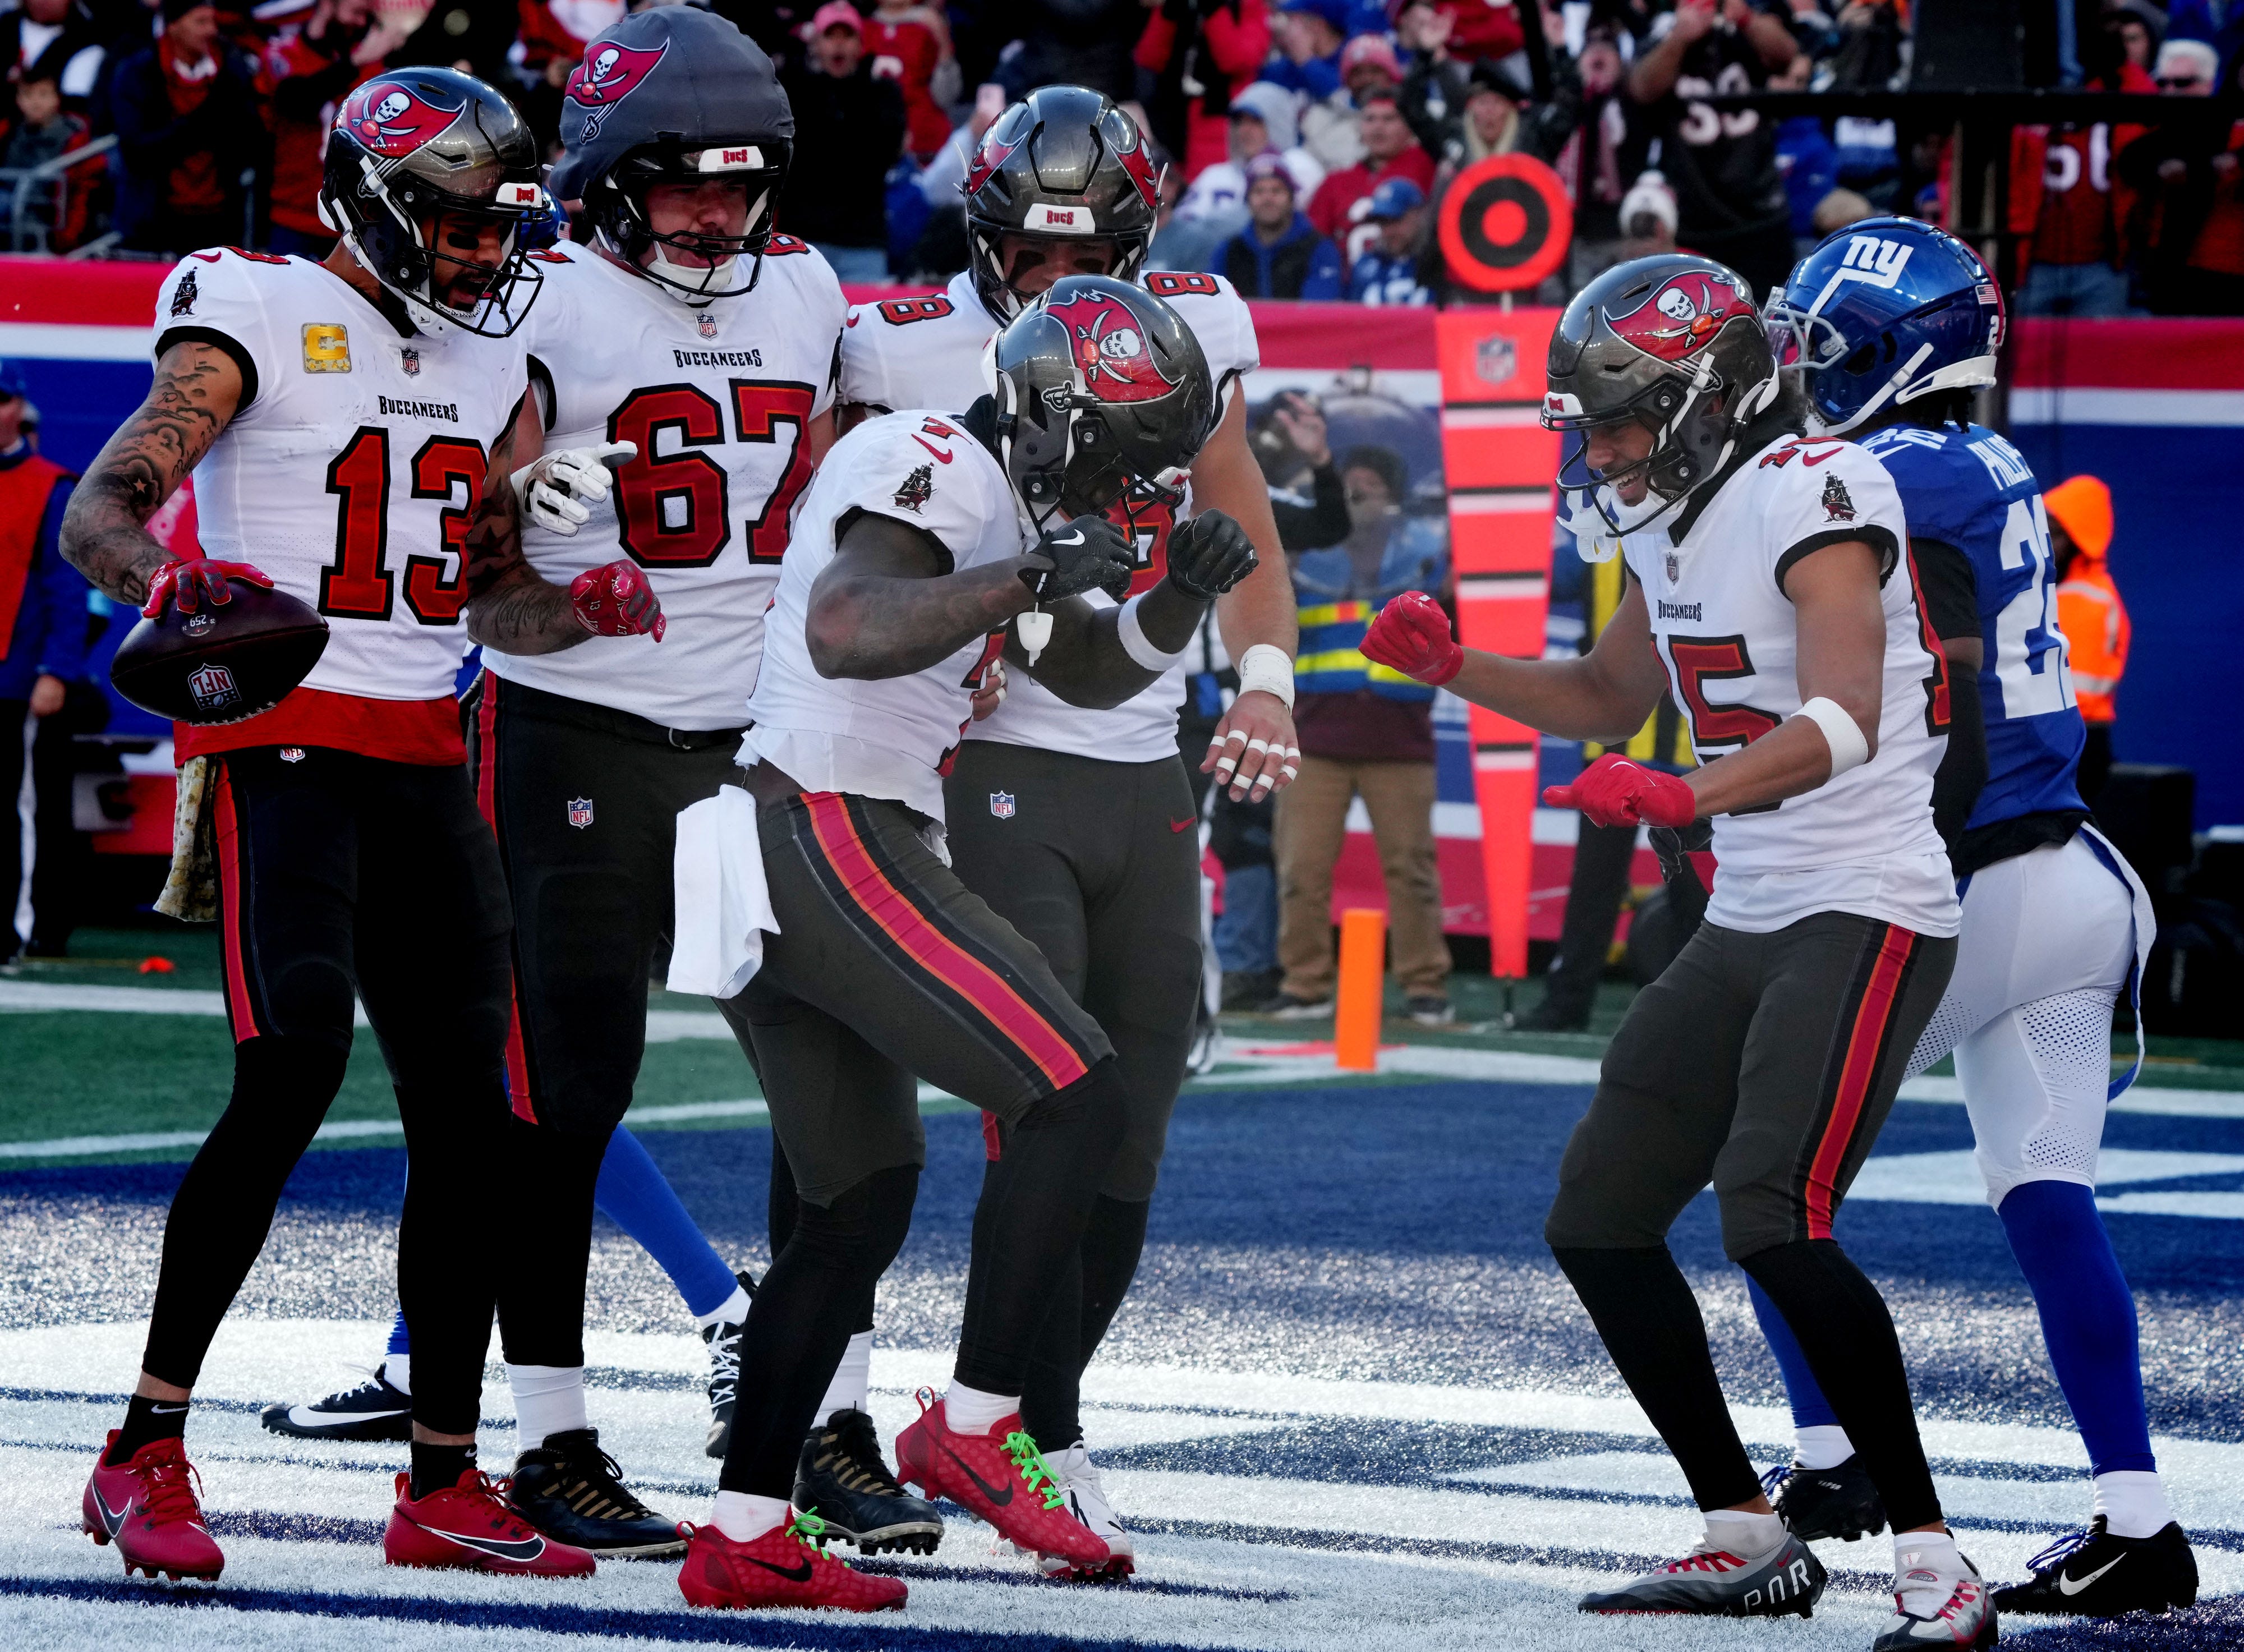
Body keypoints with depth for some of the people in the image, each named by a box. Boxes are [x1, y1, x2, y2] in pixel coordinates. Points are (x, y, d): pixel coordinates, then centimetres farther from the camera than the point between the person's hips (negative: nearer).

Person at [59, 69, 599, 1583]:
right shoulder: (264, 324, -5)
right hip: (281, 743, -7)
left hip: (428, 757, 7)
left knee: (468, 1107, 4)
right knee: (294, 1067, -22)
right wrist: (173, 580, -32)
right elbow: (97, 516, -10)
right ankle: (148, 1451, -16)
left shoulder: (492, 362, 16)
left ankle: (446, 1487, 12)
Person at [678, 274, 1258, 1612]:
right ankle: (974, 1425, -9)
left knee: (862, 1201, 17)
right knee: (1076, 1101, -13)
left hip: (776, 870, 11)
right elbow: (846, 632, -29)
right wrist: (1035, 575, -30)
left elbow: (1092, 670, 27)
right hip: (833, 839, -11)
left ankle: (746, 1534, 18)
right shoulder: (939, 468, -12)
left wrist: (1183, 591, 9)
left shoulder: (999, 501, 20)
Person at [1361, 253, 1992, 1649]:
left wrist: (1681, 795, -43)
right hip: (1744, 929, 10)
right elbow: (1609, 703, 28)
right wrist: (1454, 666, 13)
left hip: (1866, 917, -10)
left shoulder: (1813, 491, -17)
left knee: (1774, 1221, -25)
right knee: (1600, 1220, 10)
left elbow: (1842, 723, -30)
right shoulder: (1670, 522, 13)